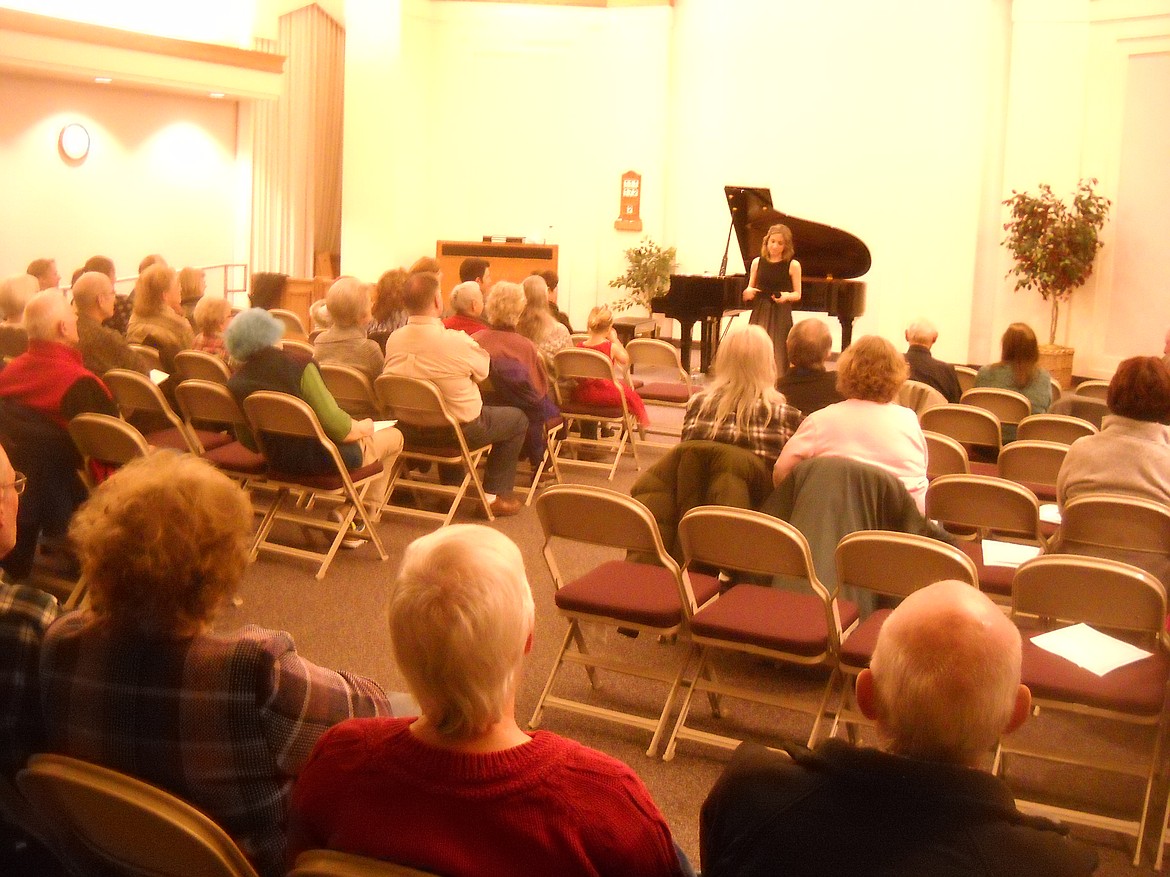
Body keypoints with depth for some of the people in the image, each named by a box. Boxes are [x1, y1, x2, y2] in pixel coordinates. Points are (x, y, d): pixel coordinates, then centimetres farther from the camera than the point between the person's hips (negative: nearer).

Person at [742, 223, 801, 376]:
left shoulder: (793, 265, -2)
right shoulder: (758, 262, 5)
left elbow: (797, 294, 3)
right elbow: (750, 288, 14)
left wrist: (786, 296, -17)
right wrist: (748, 292, -9)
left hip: (780, 316, -2)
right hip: (759, 313, 2)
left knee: (777, 356, -4)